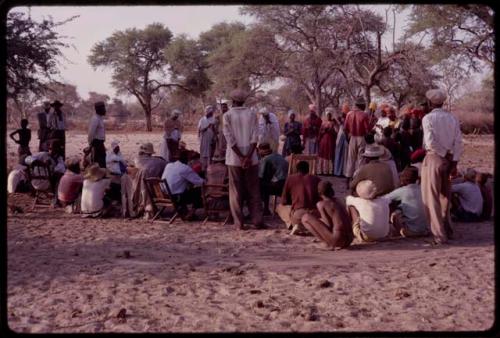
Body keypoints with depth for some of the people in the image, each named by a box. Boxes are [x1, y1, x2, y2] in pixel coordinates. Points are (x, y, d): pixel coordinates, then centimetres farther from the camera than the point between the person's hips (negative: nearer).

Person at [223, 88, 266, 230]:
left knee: (236, 191, 5)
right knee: (253, 190, 8)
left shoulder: (227, 115, -3)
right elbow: (255, 137, -6)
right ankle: (257, 220, 7)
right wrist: (248, 157, -10)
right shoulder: (252, 114, 2)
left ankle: (239, 222, 5)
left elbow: (230, 140, -9)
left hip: (234, 159, -1)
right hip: (251, 158, 1)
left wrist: (241, 157, -8)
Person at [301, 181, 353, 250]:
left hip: (337, 240, -8)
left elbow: (329, 225, -8)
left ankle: (329, 244, -3)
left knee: (305, 218, -1)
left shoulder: (320, 204, -4)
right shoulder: (338, 202, 16)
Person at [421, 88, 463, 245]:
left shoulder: (428, 118, -10)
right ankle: (447, 229, 32)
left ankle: (439, 234, -4)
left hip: (434, 158, -6)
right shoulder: (452, 118, 4)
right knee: (444, 195, 21)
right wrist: (454, 160, 2)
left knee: (432, 197, 0)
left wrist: (444, 154, -7)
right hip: (449, 160, 6)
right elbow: (458, 142, -1)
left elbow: (430, 142, -19)